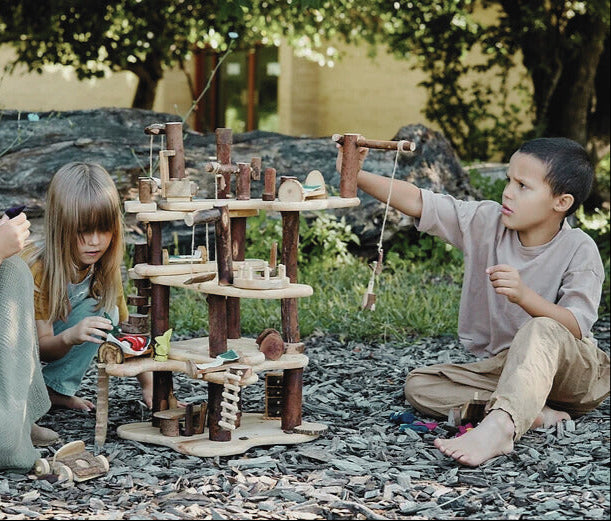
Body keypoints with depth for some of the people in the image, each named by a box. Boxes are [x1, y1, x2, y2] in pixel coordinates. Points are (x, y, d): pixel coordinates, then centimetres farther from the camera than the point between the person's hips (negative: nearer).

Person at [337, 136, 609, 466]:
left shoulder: (579, 250, -14)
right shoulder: (486, 222, -2)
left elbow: (575, 328, -24)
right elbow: (416, 202, -9)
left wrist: (524, 295, -40)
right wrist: (356, 176, -23)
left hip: (572, 369, -6)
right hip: (500, 369, 6)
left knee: (542, 331, -39)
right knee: (418, 386, -14)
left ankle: (498, 426, -61)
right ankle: (534, 413, -27)